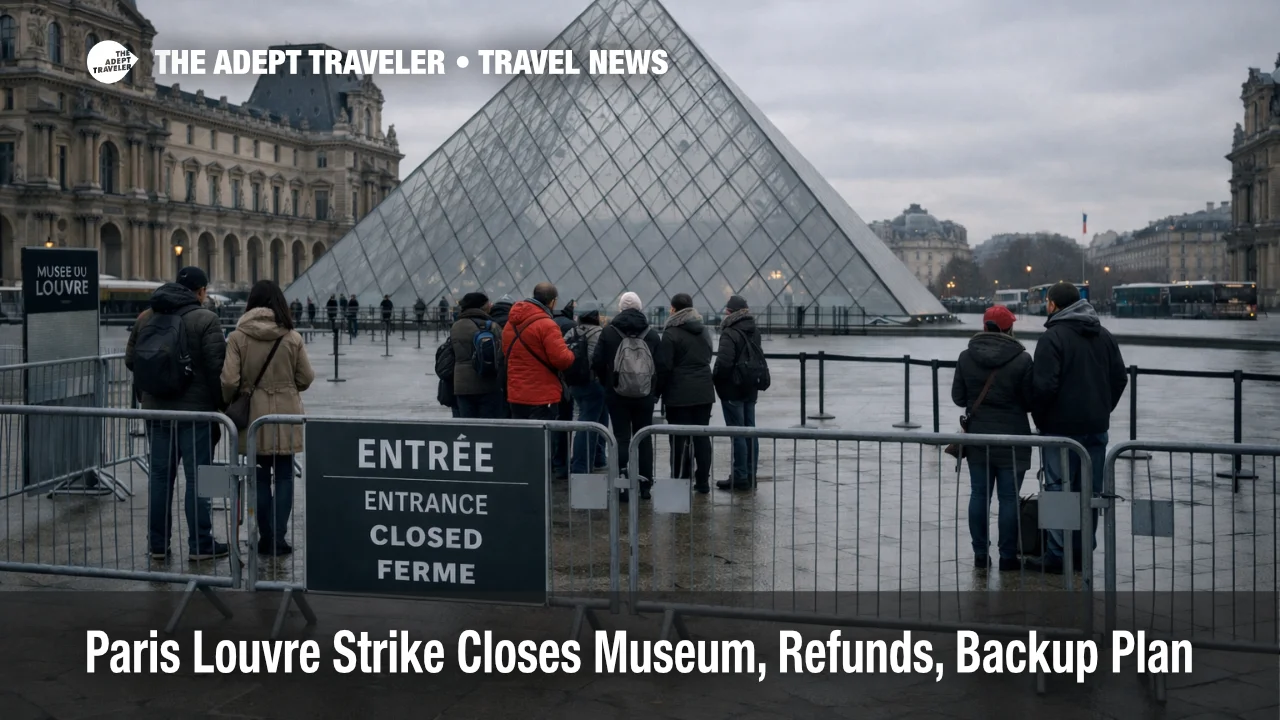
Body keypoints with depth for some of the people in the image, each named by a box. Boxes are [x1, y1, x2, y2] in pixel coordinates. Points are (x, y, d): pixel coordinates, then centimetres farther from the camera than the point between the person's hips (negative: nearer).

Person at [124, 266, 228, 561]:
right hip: (196, 410, -5)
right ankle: (200, 545, 6)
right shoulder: (205, 319, -11)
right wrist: (220, 404, -6)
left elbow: (130, 359, 11)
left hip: (156, 409, 5)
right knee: (197, 476, 1)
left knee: (160, 475, 12)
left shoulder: (145, 317, 8)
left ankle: (157, 544, 17)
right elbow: (216, 367, -15)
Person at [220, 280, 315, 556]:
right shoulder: (292, 337, -6)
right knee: (283, 476, 8)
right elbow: (306, 378, 1)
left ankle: (266, 538, 16)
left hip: (254, 416, 1)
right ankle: (278, 539, 6)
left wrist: (231, 404, 9)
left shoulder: (238, 337, -7)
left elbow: (229, 381, -11)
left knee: (261, 476, 13)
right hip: (286, 415, -1)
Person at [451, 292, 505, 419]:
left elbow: (453, 356, 14)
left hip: (461, 386, 4)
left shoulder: (455, 328, 10)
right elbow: (502, 357, -6)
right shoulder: (492, 327, -5)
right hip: (489, 386, -4)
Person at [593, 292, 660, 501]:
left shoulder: (609, 332, -4)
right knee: (644, 438, 10)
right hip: (645, 396, 2)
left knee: (621, 438, 2)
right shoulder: (651, 334, 2)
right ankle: (645, 485, 11)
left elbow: (597, 362, -5)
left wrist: (607, 383, 11)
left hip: (617, 395, -2)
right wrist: (655, 391, 10)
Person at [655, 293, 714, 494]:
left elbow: (663, 366, -13)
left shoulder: (671, 334, -10)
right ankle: (703, 481, 12)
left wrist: (657, 391, -4)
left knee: (680, 439, -3)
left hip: (679, 394, -6)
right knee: (702, 436, 9)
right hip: (704, 392, 6)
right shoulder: (704, 332, 14)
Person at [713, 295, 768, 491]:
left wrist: (715, 380, -6)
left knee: (737, 434, -5)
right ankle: (750, 476, 17)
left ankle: (740, 477, -2)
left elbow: (723, 362, -22)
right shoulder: (754, 333, 13)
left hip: (732, 390, -8)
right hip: (750, 389, 8)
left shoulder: (730, 333, -15)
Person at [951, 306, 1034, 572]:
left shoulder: (966, 357, -3)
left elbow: (958, 397, 2)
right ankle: (1007, 557, 9)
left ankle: (980, 554, 15)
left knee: (979, 495, 10)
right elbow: (1031, 401, -6)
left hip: (977, 437, 3)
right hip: (1012, 440, -3)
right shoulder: (1022, 359, -12)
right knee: (1009, 498, 4)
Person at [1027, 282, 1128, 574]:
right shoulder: (1103, 335, 11)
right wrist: (1102, 410, 17)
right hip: (1097, 428, 7)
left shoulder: (1052, 338, -12)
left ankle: (1057, 555, -3)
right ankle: (1083, 552, 16)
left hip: (1061, 427, -7)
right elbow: (1120, 378, 13)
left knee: (1058, 490, -3)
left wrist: (1039, 418, -4)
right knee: (1090, 491, 10)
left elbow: (1044, 385, -18)